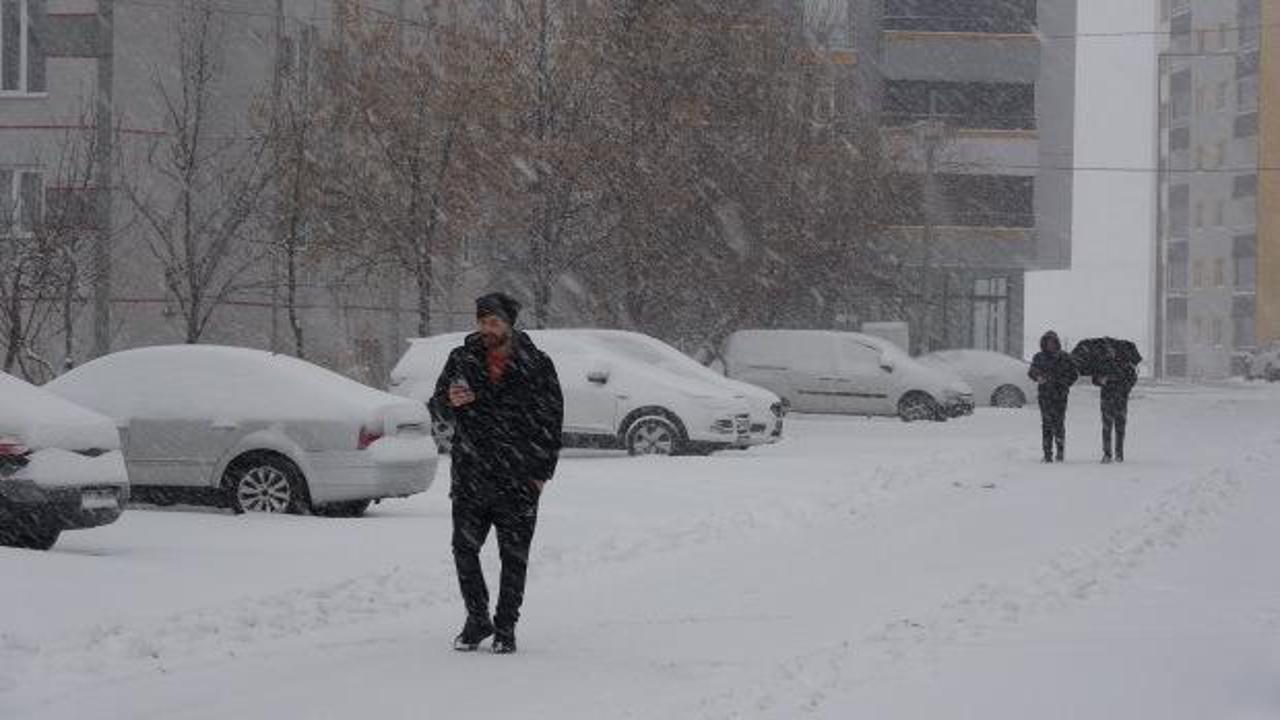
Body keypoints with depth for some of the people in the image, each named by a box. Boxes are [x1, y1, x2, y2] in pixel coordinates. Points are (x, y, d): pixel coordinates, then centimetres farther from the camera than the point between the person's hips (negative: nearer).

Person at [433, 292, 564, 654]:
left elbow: (552, 420, 4)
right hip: (470, 477, 2)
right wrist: (450, 400, -11)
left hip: (518, 479, -2)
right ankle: (477, 620, 17)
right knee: (464, 549, 1)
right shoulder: (462, 359, 5)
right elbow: (438, 397, 15)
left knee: (514, 556, 3)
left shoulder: (537, 365, 0)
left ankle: (506, 628, 15)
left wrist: (542, 471, -2)